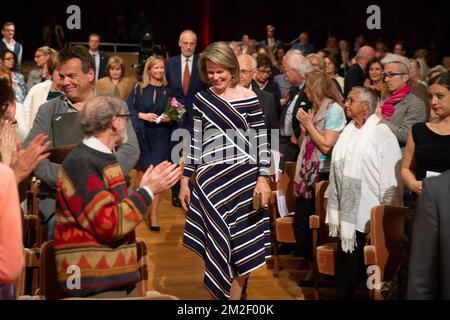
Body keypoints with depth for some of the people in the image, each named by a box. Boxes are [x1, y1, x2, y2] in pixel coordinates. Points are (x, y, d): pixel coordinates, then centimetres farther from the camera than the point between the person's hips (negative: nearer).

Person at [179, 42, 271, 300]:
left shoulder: (249, 98, -3)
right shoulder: (202, 99, 6)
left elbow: (261, 141, -2)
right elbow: (196, 141, 9)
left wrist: (263, 179, -8)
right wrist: (185, 180, 7)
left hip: (243, 179, -2)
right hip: (209, 180, 2)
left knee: (241, 245, 3)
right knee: (216, 243, 6)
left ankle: (235, 295, 15)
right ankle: (219, 293, 18)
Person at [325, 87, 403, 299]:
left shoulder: (382, 134, -14)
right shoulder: (349, 131, 11)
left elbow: (390, 178, -14)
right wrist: (332, 198, 14)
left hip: (367, 215, -7)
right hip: (348, 212, 7)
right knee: (345, 260, 11)